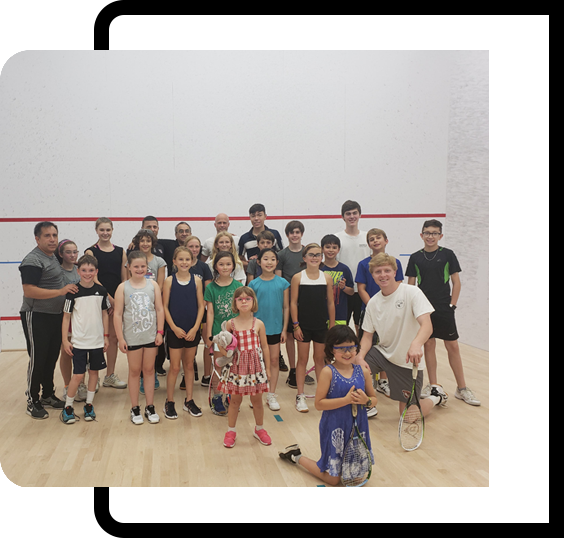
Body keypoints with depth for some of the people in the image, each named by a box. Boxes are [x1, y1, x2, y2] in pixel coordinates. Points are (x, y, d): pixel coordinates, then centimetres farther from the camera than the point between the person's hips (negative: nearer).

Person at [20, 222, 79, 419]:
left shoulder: (54, 257, 12)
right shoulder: (33, 261, -16)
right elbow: (29, 291, -25)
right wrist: (61, 291, -26)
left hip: (55, 316, 8)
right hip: (37, 318, -8)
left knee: (51, 358, 16)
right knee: (37, 360, -1)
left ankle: (48, 396, 29)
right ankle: (32, 402, 11)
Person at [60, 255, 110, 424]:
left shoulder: (101, 291, 1)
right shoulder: (73, 292, -8)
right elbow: (66, 316, -3)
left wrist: (106, 336, 8)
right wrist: (65, 340, -5)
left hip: (97, 341, 3)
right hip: (79, 341, -3)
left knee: (94, 372, 11)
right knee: (78, 375, -4)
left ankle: (89, 405, 25)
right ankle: (68, 408, 13)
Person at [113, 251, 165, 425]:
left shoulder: (153, 285, 1)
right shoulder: (123, 287, -4)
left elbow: (160, 309, 3)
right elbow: (118, 314, -5)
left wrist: (160, 332, -2)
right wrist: (120, 338, -8)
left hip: (151, 336, 1)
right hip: (132, 337, -1)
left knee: (149, 370, 10)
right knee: (134, 371, 8)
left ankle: (150, 407, 20)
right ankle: (135, 409, 19)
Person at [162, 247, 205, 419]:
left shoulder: (197, 281, 0)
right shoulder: (169, 281, -3)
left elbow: (201, 306, 1)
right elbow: (165, 306, -4)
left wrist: (195, 328, -8)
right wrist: (174, 327, -11)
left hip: (192, 330, 2)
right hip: (175, 330, -2)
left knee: (189, 365, 13)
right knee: (175, 367, 3)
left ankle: (189, 400, 24)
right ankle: (169, 402, 16)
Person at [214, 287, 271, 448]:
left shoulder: (258, 324, -3)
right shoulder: (230, 324, -2)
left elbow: (264, 346, 3)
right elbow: (224, 344, 10)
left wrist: (267, 367, 5)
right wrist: (222, 349, -13)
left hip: (255, 365, 0)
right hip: (236, 366, 0)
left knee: (257, 400, 12)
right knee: (235, 400, 9)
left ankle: (259, 429, 32)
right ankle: (231, 431, 26)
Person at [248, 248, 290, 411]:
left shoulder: (282, 283, -3)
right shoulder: (254, 284, -4)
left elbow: (286, 307, 2)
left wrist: (284, 329, -1)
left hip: (275, 327, 1)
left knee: (274, 360, 7)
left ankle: (271, 395, 18)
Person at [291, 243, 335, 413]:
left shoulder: (327, 278, 0)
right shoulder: (298, 277, -5)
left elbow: (330, 303, 4)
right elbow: (293, 302, -4)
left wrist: (332, 326, 4)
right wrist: (295, 325, -8)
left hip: (321, 325, 2)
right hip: (303, 325, -2)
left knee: (320, 359, 12)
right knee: (302, 360, 6)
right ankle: (300, 396, 13)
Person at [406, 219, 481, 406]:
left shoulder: (448, 255, 1)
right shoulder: (415, 258, 5)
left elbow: (456, 282, 2)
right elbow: (410, 285, 9)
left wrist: (452, 304, -5)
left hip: (444, 309, -1)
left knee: (452, 346, 0)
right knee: (429, 345, 6)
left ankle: (462, 388, 8)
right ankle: (434, 386, 16)